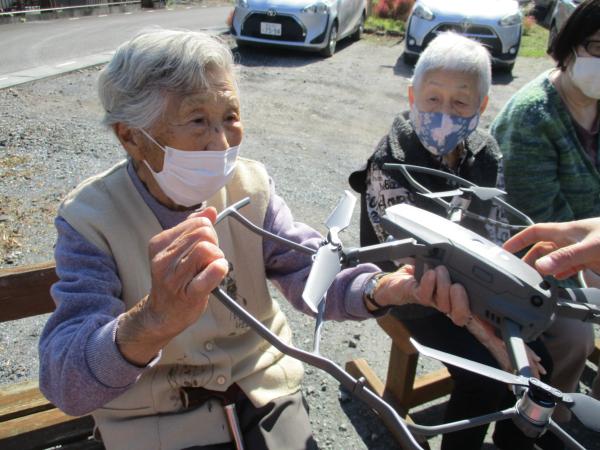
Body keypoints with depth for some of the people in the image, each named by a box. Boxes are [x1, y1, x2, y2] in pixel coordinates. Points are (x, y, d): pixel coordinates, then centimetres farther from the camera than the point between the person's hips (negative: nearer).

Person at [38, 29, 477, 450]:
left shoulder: (250, 183, -7)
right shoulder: (90, 218, -17)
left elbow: (311, 270, -11)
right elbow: (65, 383, -26)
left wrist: (388, 287, -32)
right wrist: (153, 322, -48)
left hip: (265, 392, 3)